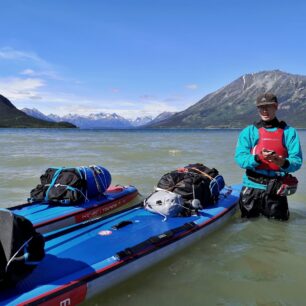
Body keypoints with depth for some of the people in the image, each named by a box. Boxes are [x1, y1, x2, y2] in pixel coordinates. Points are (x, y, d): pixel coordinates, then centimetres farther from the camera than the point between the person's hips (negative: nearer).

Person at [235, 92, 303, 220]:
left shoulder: (289, 132, 3)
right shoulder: (248, 131, 2)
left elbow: (297, 161, -7)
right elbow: (240, 158, -9)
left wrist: (283, 163, -29)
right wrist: (258, 158, -27)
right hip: (252, 188, 0)